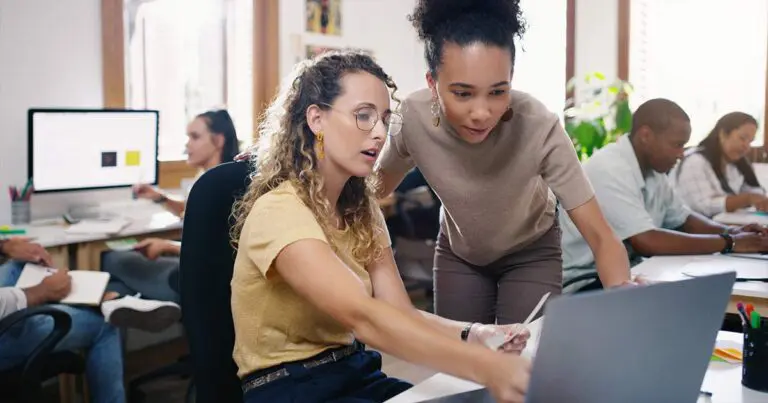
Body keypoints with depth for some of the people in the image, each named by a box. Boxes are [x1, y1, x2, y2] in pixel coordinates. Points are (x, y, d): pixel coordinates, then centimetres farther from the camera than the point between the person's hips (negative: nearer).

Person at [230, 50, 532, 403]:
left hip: (355, 373, 7)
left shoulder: (361, 209, 7)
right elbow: (363, 316, -34)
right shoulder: (278, 211, -20)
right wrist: (486, 367, -43)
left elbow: (401, 314, -5)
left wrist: (473, 335, -22)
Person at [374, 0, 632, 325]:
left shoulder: (539, 127, -36)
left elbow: (600, 236, -34)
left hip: (531, 251, -2)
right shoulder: (412, 118, -29)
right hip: (457, 251, 2)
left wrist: (623, 296, -51)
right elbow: (377, 188, -7)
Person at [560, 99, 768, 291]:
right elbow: (646, 241, -30)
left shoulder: (652, 168, 5)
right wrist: (729, 242, -21)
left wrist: (730, 231, -3)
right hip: (584, 284, -9)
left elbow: (684, 219, 17)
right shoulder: (610, 170, -23)